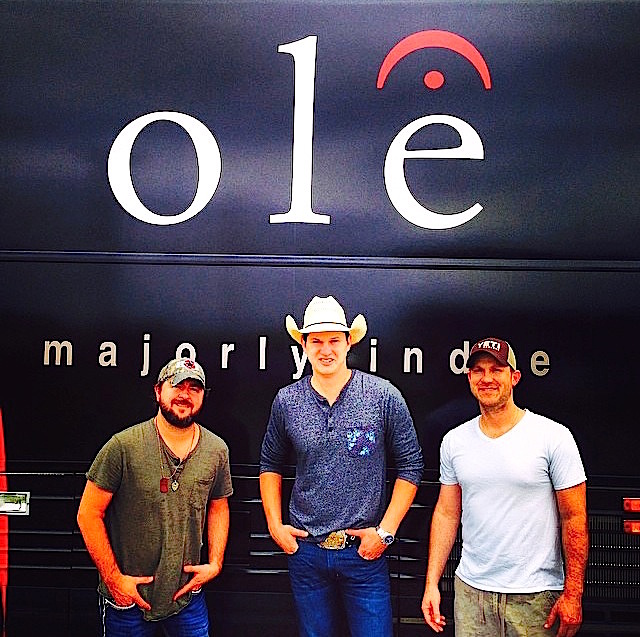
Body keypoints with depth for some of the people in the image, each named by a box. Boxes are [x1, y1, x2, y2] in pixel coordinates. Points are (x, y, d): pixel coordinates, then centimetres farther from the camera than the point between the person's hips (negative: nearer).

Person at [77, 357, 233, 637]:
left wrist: (215, 563, 2)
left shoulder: (217, 450, -2)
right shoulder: (123, 446, -14)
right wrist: (114, 578, -11)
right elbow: (88, 514, -10)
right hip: (127, 596, -3)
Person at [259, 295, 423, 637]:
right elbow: (270, 464, 13)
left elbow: (410, 465, -3)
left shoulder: (384, 396, -8)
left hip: (365, 550, -2)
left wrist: (385, 531, -7)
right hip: (304, 549, 2)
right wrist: (275, 524, 5)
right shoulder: (286, 401, 0)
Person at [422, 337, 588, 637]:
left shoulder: (554, 437, -9)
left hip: (536, 595, -3)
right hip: (470, 590, 3)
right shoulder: (454, 441, 3)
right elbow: (447, 512, 8)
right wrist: (431, 583, 4)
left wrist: (573, 594, -10)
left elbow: (574, 518, -7)